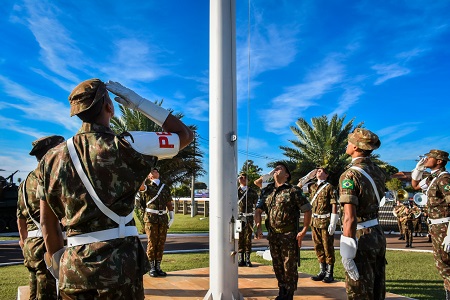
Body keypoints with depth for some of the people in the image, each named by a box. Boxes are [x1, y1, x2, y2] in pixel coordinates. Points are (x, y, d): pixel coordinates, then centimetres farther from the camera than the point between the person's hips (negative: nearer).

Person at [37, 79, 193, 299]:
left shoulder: (52, 158, 4)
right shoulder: (126, 146, -10)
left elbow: (47, 221, 7)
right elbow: (185, 135, -1)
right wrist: (138, 102, 1)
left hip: (73, 267, 4)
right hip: (118, 261, -4)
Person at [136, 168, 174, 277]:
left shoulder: (165, 188, 16)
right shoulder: (147, 187, 5)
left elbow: (169, 203, 17)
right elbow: (140, 185, -20)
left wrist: (172, 216, 10)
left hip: (163, 219, 3)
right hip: (151, 218, -3)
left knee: (161, 244, 5)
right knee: (152, 243, -3)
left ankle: (158, 267, 14)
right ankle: (151, 268, 6)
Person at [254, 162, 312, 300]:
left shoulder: (293, 191, -8)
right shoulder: (266, 191, 7)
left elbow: (307, 210, -6)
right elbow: (258, 210, 5)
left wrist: (303, 231, -9)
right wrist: (258, 226, -10)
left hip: (289, 236, -5)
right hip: (272, 235, 5)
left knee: (289, 267, 3)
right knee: (277, 266, 15)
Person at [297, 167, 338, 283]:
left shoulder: (329, 187, -5)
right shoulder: (312, 187, 12)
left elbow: (334, 205, -10)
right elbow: (298, 187, 22)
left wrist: (333, 224, -16)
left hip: (326, 221, -6)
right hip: (315, 221, 6)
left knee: (328, 248, 1)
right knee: (318, 247, 11)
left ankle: (329, 274, 9)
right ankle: (322, 271, 21)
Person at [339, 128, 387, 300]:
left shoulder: (351, 174, -19)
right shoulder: (378, 171, 4)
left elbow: (350, 218, -26)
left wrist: (347, 253, -25)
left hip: (361, 237, -8)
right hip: (378, 234, 8)